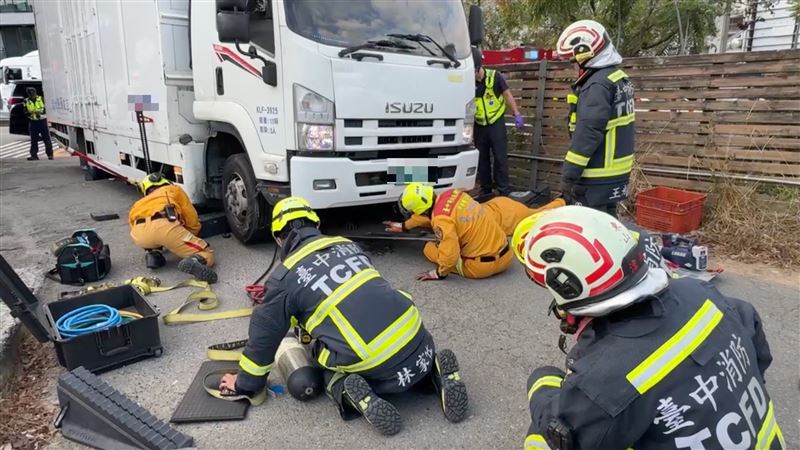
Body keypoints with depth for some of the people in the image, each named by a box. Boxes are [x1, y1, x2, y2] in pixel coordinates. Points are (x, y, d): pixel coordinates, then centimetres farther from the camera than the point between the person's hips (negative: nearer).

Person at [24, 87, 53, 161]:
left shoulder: (41, 99, 1)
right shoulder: (26, 101, 6)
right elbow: (25, 112, 5)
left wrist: (41, 111, -20)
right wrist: (29, 112, -18)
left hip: (42, 121, -2)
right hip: (33, 122, 2)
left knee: (46, 138, 0)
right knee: (34, 139, 2)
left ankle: (50, 154, 7)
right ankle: (34, 155, 5)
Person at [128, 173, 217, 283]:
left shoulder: (139, 203, 42)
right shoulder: (174, 190, 34)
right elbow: (193, 222, 27)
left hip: (138, 234, 4)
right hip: (164, 225, -4)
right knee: (207, 255, 9)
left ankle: (153, 254, 12)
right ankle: (194, 262, -25)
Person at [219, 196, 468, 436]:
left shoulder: (284, 278, 2)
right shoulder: (348, 245, 17)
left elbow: (264, 334, 11)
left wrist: (245, 383, 29)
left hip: (370, 363, -3)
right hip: (414, 335, 4)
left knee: (332, 371, 29)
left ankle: (350, 394, -2)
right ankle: (437, 372, 7)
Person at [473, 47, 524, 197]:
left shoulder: (495, 76, -10)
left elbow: (507, 95, 0)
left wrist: (517, 115, -3)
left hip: (496, 123, -3)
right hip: (479, 125, 3)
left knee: (500, 157, -3)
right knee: (482, 158, 9)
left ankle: (504, 191, 3)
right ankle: (485, 190, 20)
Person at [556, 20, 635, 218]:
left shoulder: (598, 85, -19)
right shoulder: (619, 77, 13)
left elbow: (587, 133, -24)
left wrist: (569, 174, -21)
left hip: (597, 177, -10)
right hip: (615, 172, 10)